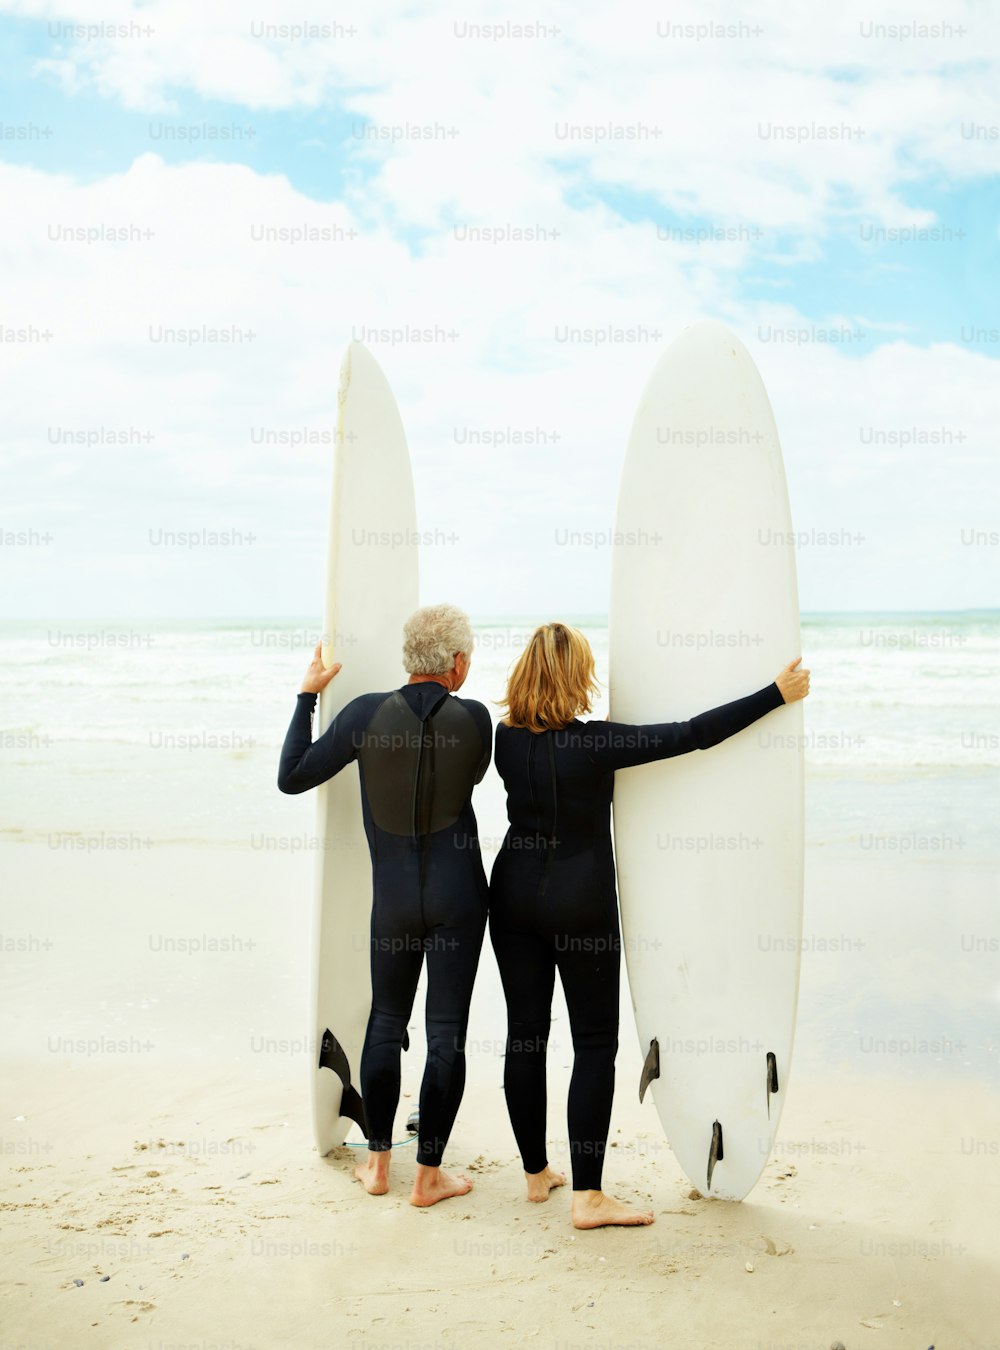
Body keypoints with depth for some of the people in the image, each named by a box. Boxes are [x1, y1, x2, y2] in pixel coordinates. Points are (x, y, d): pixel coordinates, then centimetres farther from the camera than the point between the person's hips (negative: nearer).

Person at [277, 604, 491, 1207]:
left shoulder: (368, 712, -11)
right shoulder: (473, 718, -11)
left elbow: (292, 777, -7)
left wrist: (308, 694, 2)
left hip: (393, 894, 1)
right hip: (458, 894, -1)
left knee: (386, 1021, 17)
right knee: (446, 1030, 6)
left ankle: (378, 1163, 26)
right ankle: (429, 1175, 14)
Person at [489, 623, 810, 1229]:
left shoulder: (506, 740, -2)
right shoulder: (596, 744, -17)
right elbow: (693, 734, -16)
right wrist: (777, 694, -11)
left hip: (515, 897, 5)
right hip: (580, 903, -5)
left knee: (526, 1033, 12)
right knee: (595, 1042, 3)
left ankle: (536, 1173, 25)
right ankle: (588, 1196, 3)